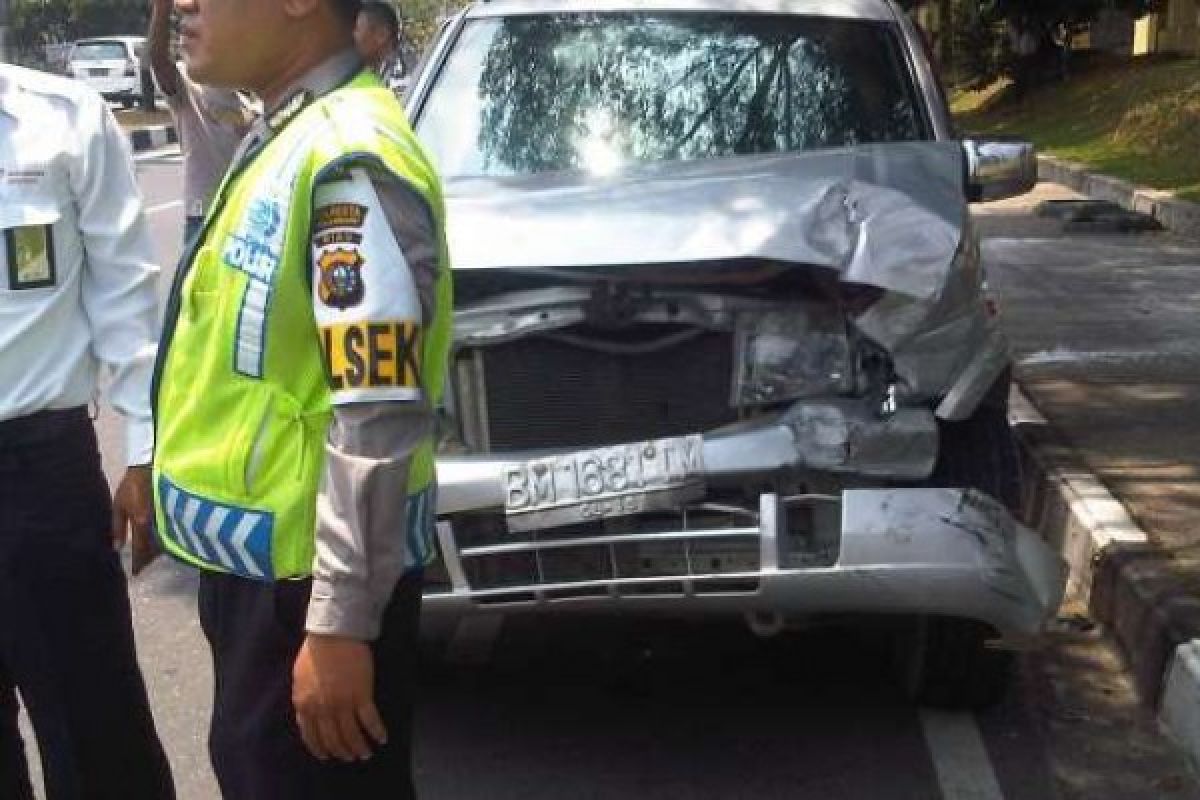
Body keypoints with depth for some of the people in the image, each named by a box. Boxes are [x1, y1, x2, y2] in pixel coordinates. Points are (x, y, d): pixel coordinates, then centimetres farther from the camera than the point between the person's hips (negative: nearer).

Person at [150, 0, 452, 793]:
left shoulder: (349, 158, -22)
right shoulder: (281, 138, 8)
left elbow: (379, 420, -26)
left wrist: (340, 624, -24)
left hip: (306, 578, -9)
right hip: (252, 560, 9)